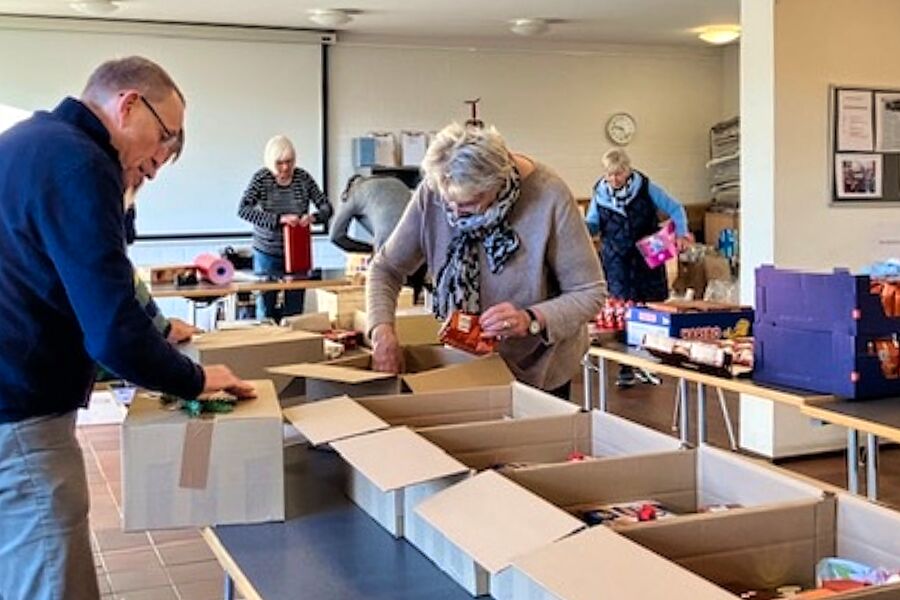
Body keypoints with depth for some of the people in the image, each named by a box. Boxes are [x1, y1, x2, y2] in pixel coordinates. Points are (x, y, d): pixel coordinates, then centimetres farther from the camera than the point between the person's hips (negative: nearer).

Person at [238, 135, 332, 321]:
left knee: (294, 311, 5)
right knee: (267, 311, 4)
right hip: (267, 254, -2)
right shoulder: (261, 178, -8)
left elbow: (326, 207, -1)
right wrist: (279, 219, -30)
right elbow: (243, 210, -19)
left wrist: (313, 217, -24)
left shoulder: (303, 178, -2)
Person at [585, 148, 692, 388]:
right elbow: (593, 224, 10)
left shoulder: (646, 188, -3)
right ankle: (627, 369, 2)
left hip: (647, 259, 0)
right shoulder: (600, 193, 3)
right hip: (617, 262, 0)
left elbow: (675, 209, 3)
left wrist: (681, 234, -13)